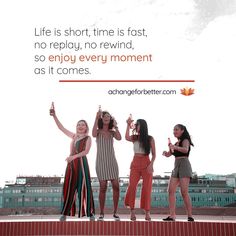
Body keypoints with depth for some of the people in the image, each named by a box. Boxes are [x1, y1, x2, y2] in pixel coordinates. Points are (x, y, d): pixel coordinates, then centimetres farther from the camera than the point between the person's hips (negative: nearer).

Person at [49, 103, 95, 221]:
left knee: (84, 187, -8)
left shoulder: (88, 138, 5)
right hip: (71, 164, 5)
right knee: (69, 187, 3)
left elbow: (86, 151, -9)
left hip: (81, 163, -5)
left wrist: (74, 156, -20)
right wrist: (54, 116, 10)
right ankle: (65, 213, 7)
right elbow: (61, 127, 19)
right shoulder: (74, 136, 19)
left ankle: (90, 213, -5)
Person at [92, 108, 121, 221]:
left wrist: (115, 126, -7)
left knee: (116, 186, -3)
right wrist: (97, 118, -24)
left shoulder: (112, 132, 8)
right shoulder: (98, 131, 0)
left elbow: (119, 138, -12)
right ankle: (101, 213, 7)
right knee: (103, 187, -5)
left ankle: (115, 212, 8)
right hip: (101, 162, -3)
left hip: (112, 161, 3)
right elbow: (93, 134, -24)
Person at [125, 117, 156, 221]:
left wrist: (151, 164, -12)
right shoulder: (134, 138, 8)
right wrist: (128, 125, -12)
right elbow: (127, 138, -16)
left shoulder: (150, 139, 3)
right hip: (135, 164, 2)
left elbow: (154, 154, 2)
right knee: (132, 187, -9)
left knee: (147, 188, -2)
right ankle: (132, 211, -4)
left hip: (146, 164, -1)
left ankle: (147, 212, 5)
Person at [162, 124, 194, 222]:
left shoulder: (185, 140, 0)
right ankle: (172, 215, -8)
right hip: (176, 167, 7)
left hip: (184, 164, -7)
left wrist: (175, 147, -35)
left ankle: (190, 216, -9)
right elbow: (169, 154, 17)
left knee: (184, 192, -13)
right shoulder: (176, 143, 22)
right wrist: (166, 153, -5)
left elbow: (185, 150, -21)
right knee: (170, 190, -6)